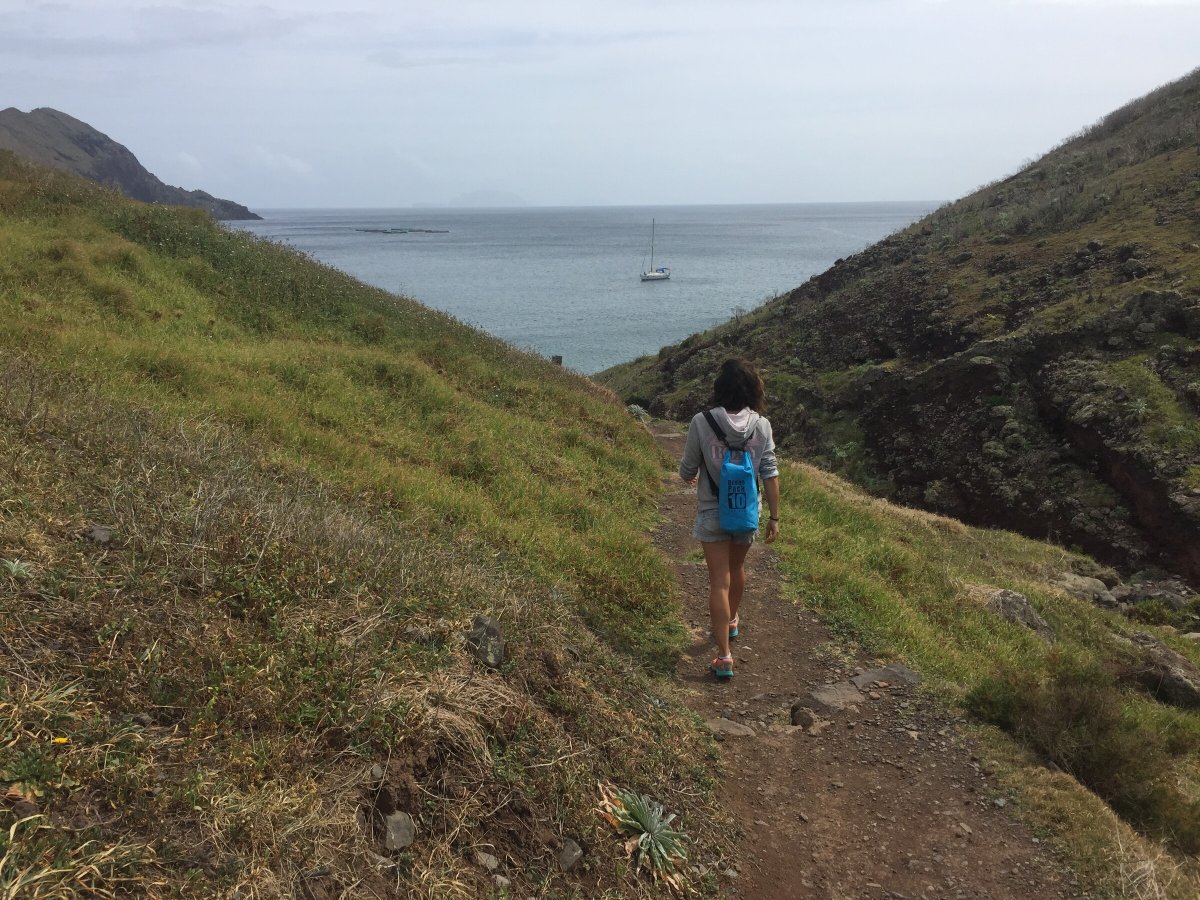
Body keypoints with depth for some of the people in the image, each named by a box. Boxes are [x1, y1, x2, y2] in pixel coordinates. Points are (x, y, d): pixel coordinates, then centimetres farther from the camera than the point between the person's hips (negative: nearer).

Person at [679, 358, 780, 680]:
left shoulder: (702, 422, -16)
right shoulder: (761, 425, -9)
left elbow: (687, 469, -7)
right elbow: (770, 474, -7)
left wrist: (689, 477, 17)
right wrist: (775, 517, 1)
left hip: (712, 513, -3)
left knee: (719, 582, 0)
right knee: (737, 568, 27)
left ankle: (724, 658, -2)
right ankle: (732, 621, 50)